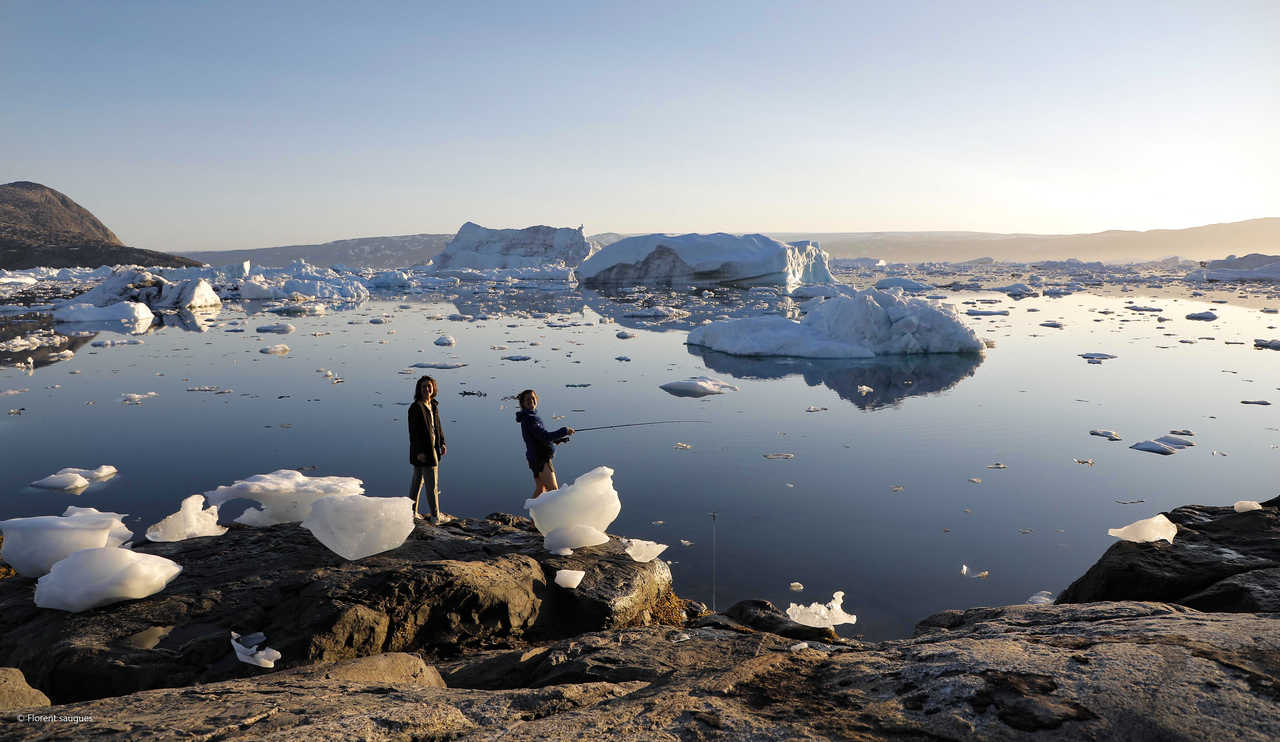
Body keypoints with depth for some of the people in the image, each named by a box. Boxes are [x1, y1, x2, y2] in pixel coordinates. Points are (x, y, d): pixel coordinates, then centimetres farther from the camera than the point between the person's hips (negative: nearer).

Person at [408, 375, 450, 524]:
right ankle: (436, 516, 7)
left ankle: (411, 511, 30)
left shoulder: (433, 405, 7)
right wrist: (419, 451, -21)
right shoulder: (415, 408, -18)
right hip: (422, 450, -9)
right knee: (432, 484, -2)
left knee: (418, 479, 18)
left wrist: (442, 442, 10)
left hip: (432, 447, 9)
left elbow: (437, 425, 16)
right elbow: (413, 431, -19)